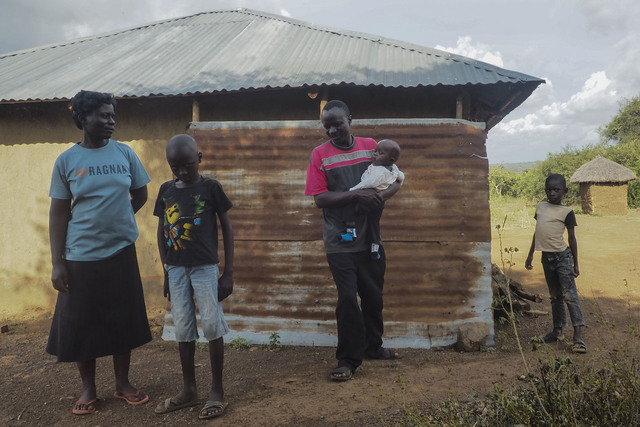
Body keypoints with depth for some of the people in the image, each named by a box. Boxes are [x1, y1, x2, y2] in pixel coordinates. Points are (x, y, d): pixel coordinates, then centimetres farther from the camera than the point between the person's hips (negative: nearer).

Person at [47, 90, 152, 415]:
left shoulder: (125, 153, 1)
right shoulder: (66, 160, -3)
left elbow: (140, 196, 13)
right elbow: (58, 213, -2)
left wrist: (116, 219, 5)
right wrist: (57, 263, -6)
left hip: (121, 253, 1)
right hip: (80, 257, -1)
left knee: (122, 320, 9)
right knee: (81, 324, 7)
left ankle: (123, 384, 27)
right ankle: (88, 389, 26)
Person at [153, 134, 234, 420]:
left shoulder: (211, 187, -5)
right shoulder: (166, 190, 5)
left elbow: (227, 229, -2)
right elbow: (162, 232, 12)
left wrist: (228, 273, -5)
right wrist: (166, 272, 11)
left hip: (205, 267, -4)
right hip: (176, 269, 4)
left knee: (212, 326, -1)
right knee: (183, 329, 10)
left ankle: (217, 391, 13)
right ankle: (189, 390, 24)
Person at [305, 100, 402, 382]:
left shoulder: (371, 146, 5)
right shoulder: (320, 154, -3)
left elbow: (395, 181, 7)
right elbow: (319, 198, -11)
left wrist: (380, 196, -15)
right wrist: (356, 195, -22)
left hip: (370, 237, 4)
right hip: (340, 241, -3)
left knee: (373, 295, 15)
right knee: (348, 298, -4)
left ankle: (373, 347, 35)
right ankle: (349, 359, 11)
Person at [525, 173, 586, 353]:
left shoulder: (567, 212, -4)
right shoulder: (540, 207, 9)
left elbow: (572, 238, -1)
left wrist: (575, 264, -1)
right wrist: (530, 254, 17)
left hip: (562, 257, -5)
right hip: (546, 257, 5)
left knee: (569, 295, -7)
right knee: (555, 296, 14)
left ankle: (577, 335, -7)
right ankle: (557, 330, 24)